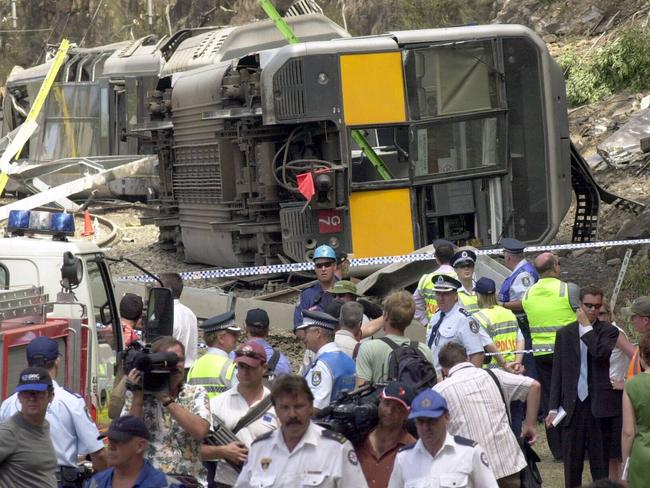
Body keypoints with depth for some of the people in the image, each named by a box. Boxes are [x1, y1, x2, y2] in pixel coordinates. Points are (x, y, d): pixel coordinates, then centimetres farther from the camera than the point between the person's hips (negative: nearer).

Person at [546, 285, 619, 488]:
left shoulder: (609, 331, 3)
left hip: (598, 405, -2)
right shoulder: (564, 333, 10)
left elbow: (601, 353, -19)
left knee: (600, 460, 2)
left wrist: (586, 326, -9)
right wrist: (553, 408, 4)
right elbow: (557, 372, 9)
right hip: (572, 405, 2)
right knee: (572, 461, 5)